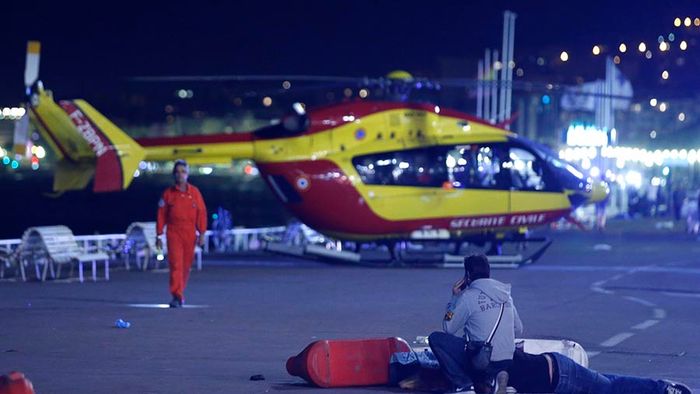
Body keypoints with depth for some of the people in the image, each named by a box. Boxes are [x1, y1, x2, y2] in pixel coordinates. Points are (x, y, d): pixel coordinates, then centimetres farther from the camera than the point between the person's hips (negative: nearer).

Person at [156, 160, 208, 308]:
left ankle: (181, 293, 26)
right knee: (175, 264, -13)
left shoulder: (194, 192, 5)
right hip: (174, 233, -2)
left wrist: (202, 233, -2)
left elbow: (201, 213, 5)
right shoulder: (168, 193, 4)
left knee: (186, 266, 8)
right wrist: (159, 235, 3)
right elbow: (161, 215, 6)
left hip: (190, 234, 2)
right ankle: (176, 296, -17)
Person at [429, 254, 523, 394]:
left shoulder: (468, 296, -9)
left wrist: (454, 297, 8)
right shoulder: (506, 294, 9)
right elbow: (518, 330, 15)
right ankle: (494, 377, 9)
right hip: (507, 362, 7)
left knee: (435, 338, 2)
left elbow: (448, 329, 0)